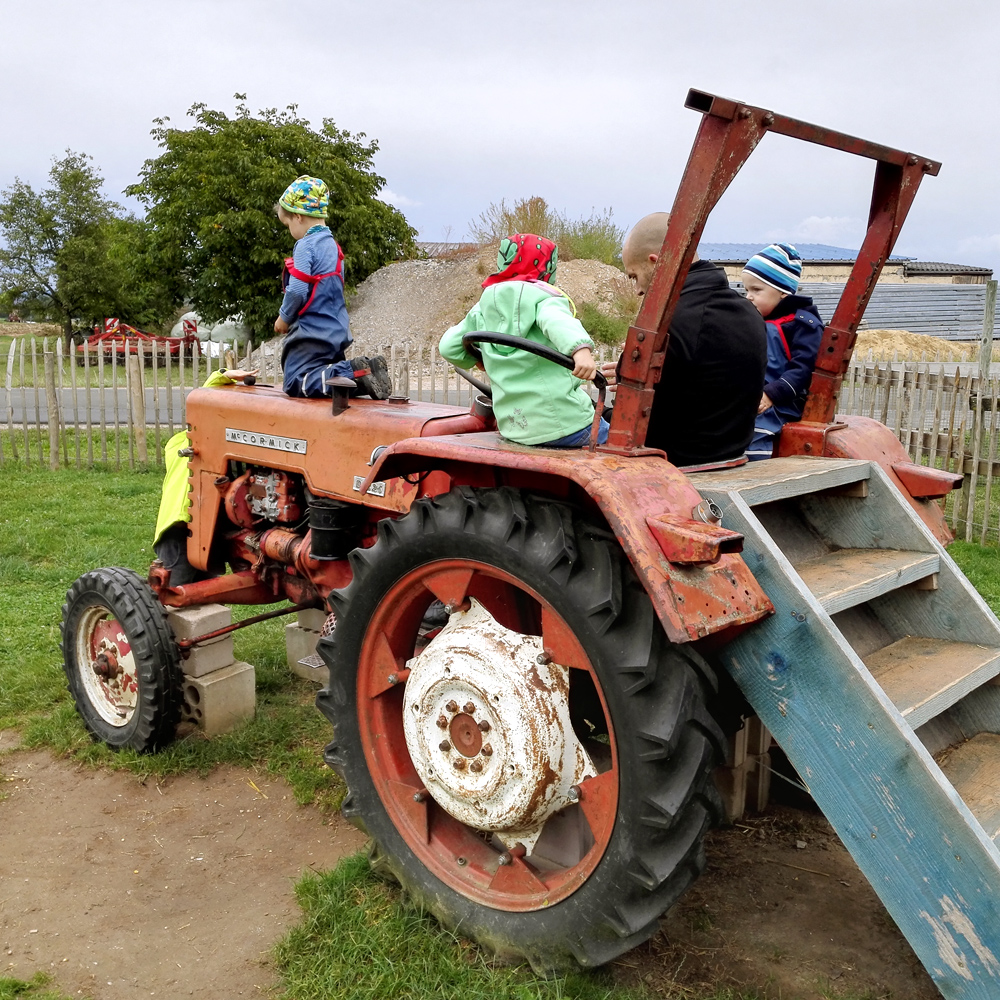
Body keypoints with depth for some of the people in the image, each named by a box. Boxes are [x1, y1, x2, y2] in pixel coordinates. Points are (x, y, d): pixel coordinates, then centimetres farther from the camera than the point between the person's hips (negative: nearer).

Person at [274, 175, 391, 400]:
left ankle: (355, 373, -25)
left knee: (297, 383, -10)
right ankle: (365, 370, -4)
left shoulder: (306, 246, -13)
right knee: (331, 374, 21)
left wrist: (284, 318, -2)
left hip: (312, 334, -9)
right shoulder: (332, 245, 14)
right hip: (337, 333, 9)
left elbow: (297, 290, -20)